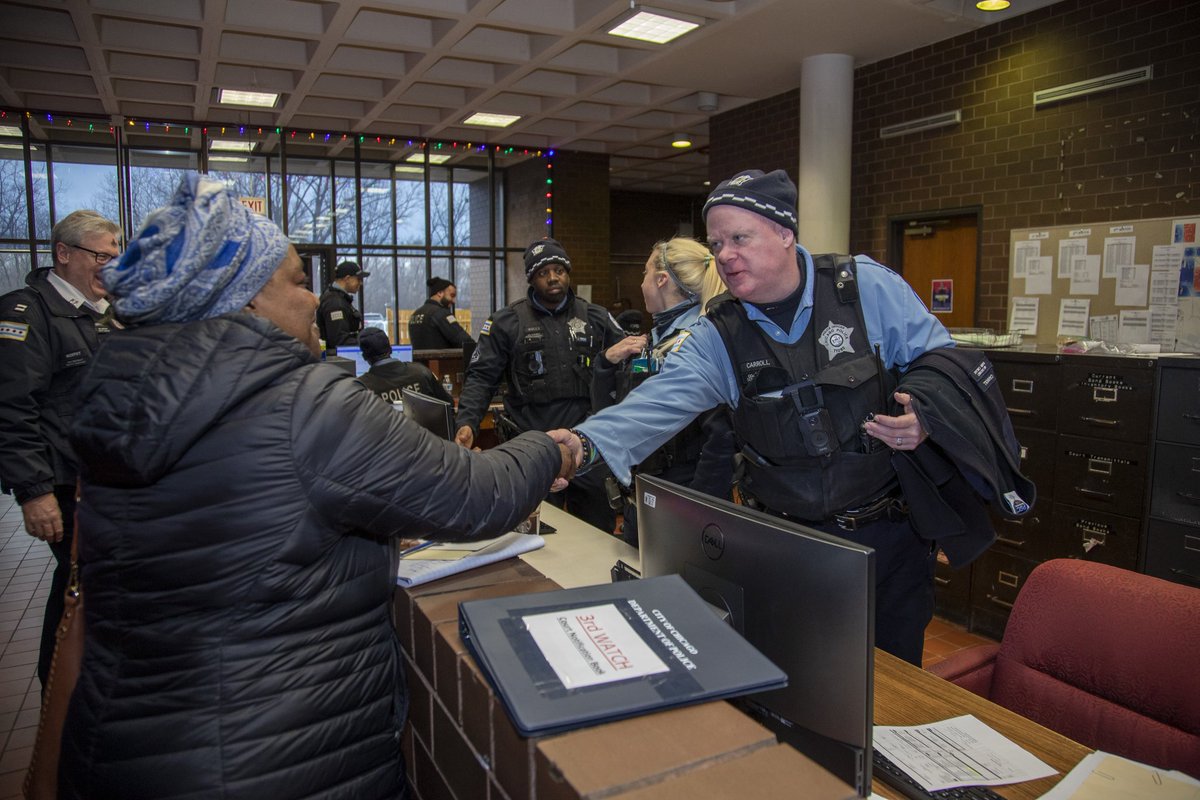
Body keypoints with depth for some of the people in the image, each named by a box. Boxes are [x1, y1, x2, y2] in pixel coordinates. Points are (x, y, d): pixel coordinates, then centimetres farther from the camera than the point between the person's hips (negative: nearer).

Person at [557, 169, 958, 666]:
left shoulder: (868, 288, -7)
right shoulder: (717, 338, -6)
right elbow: (657, 405, -19)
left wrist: (926, 415, -19)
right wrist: (584, 444, -36)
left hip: (889, 532, 0)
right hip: (787, 544, 1)